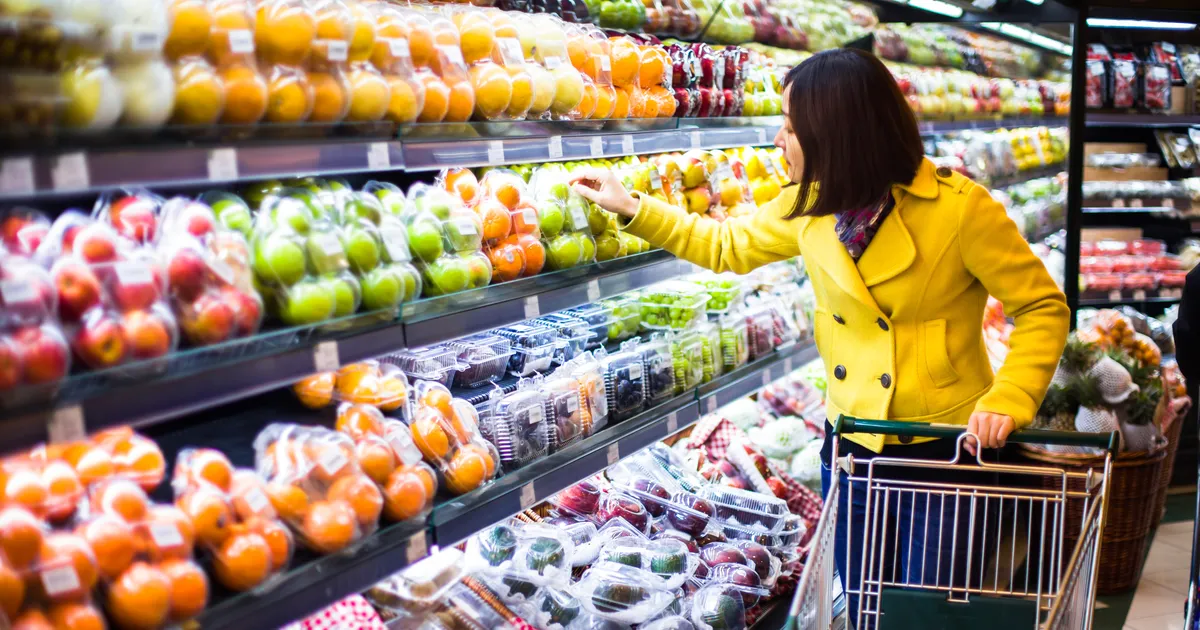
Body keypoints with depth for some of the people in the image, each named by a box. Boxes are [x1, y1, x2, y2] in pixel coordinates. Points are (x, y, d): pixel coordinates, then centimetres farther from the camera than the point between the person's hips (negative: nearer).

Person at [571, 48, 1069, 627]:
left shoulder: (958, 208, -19)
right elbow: (728, 246, 17)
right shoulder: (809, 205, -1)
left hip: (943, 451, -5)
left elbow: (1042, 307, -11)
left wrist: (1007, 399, -24)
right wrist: (630, 207, 15)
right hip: (851, 448, 5)